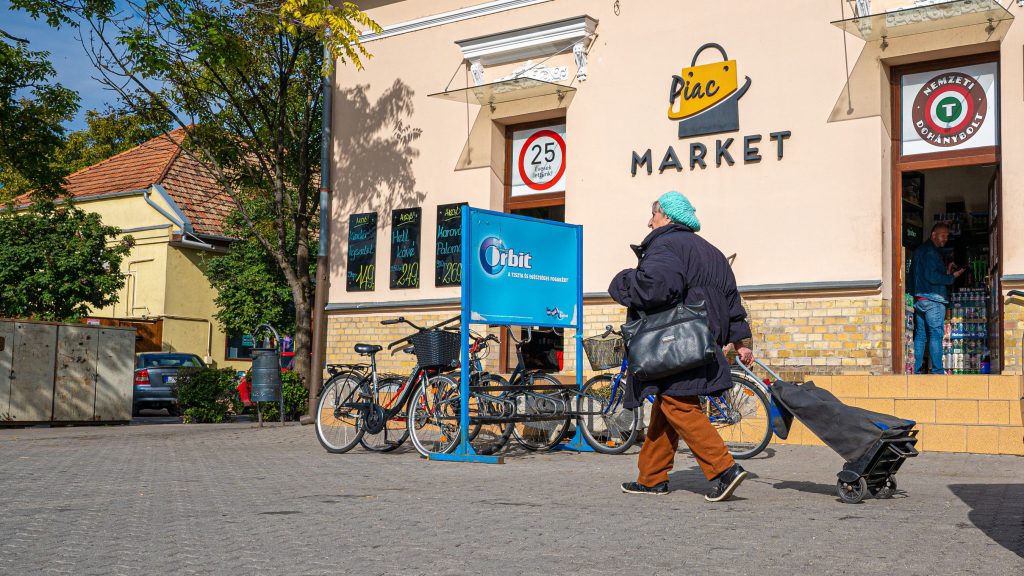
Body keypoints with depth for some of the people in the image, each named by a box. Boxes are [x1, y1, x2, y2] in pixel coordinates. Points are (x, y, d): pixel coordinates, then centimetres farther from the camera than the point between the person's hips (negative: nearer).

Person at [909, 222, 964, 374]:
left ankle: (916, 370, 7)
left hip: (918, 298, 9)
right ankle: (937, 371, -11)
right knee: (936, 334, -8)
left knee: (920, 335, 8)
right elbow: (931, 276, -18)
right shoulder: (931, 251, -10)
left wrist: (946, 272, 15)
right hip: (932, 299, -9)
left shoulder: (920, 250, 20)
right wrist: (952, 277, -9)